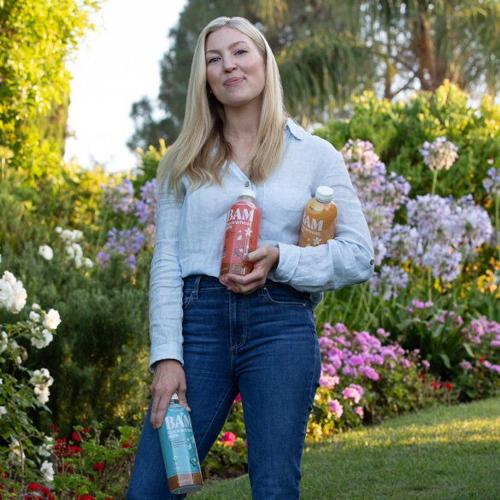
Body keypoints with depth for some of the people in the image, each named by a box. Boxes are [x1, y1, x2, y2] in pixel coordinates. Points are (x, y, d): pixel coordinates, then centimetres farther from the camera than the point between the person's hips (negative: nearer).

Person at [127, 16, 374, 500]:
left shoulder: (315, 155, 9)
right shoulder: (184, 161, 13)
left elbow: (359, 254, 4)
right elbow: (166, 263, 6)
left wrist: (281, 260, -12)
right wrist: (166, 356, -5)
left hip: (280, 323, -1)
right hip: (199, 319, 1)